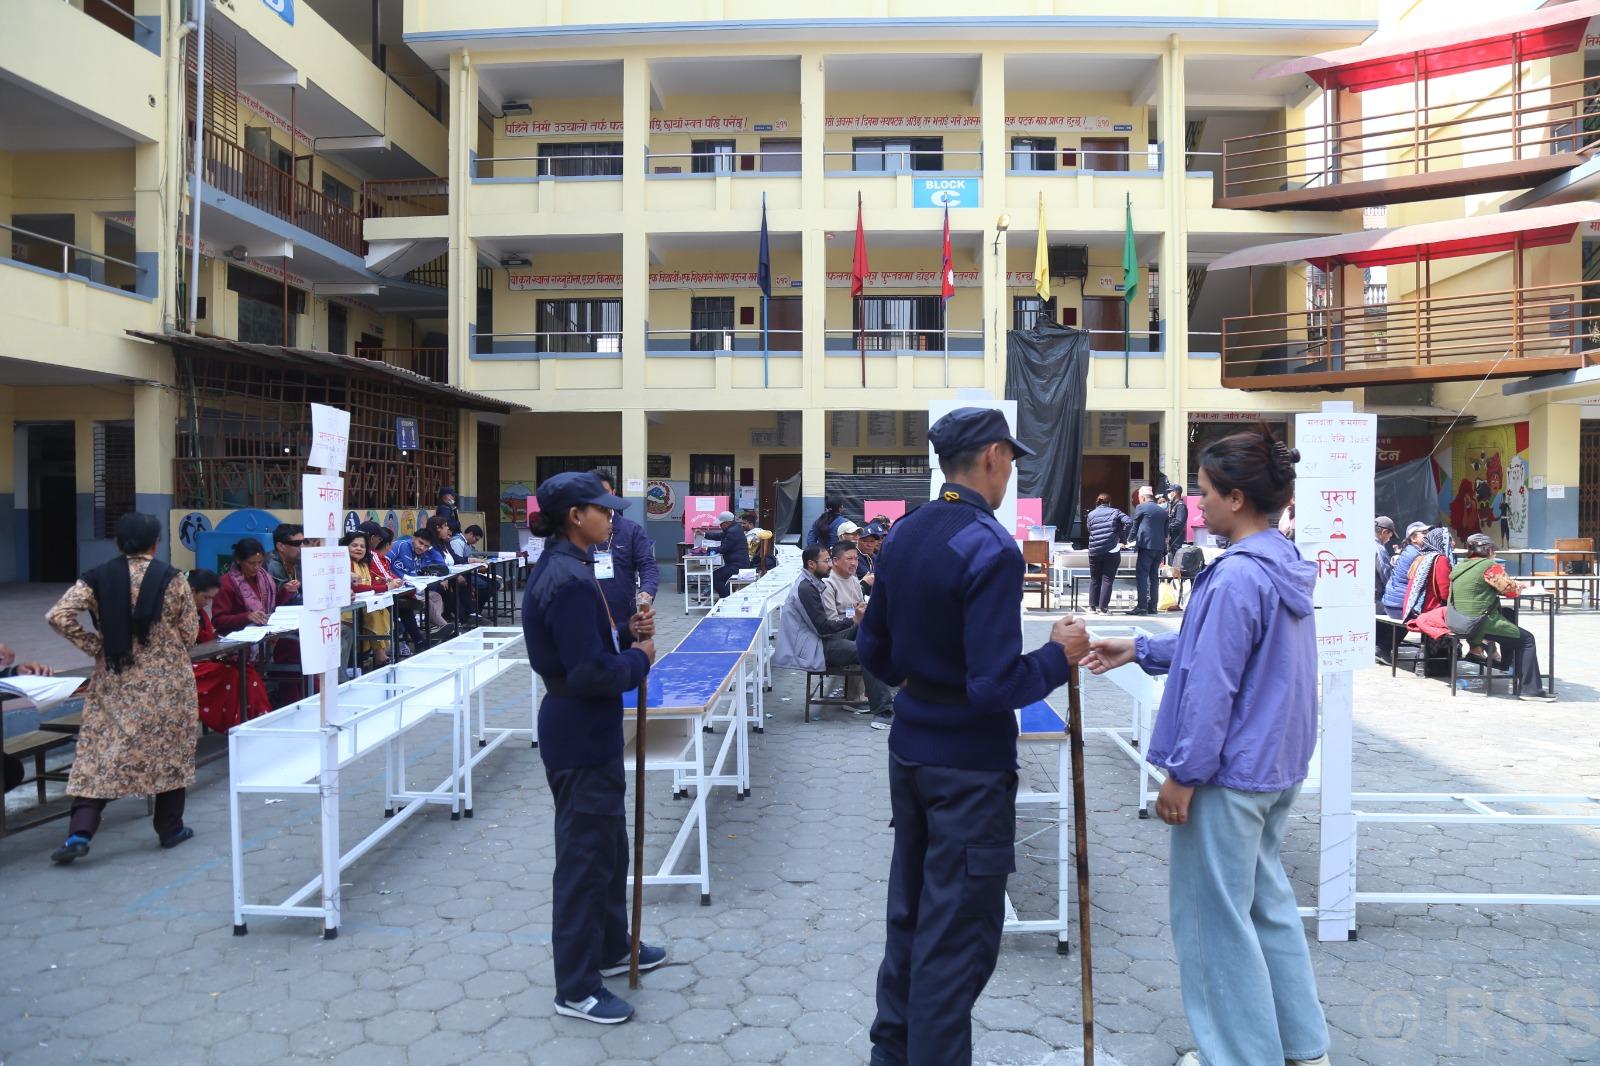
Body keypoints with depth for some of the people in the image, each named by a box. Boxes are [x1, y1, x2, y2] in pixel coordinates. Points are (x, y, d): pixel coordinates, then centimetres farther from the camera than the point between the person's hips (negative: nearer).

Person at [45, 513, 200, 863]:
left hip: (114, 681, 1)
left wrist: (95, 645, 0)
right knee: (169, 751, 11)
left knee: (99, 751, 6)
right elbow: (189, 634, -2)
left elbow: (58, 616, -9)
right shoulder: (173, 579, -6)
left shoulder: (98, 578, -1)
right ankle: (170, 829, 19)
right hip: (168, 681, -1)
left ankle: (80, 833, -4)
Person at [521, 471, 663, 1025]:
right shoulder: (569, 579, -24)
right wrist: (640, 658, -12)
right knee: (584, 855, 2)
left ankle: (611, 947, 41)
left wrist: (628, 632, 0)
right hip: (581, 735, -10)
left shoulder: (565, 569, 8)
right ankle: (576, 988, 17)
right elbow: (591, 672, -28)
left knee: (608, 844, 23)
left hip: (587, 730, 10)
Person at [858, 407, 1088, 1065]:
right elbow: (995, 686, -25)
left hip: (909, 745, 8)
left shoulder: (902, 535, 3)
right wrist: (1059, 654, -10)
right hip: (969, 762, -8)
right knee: (958, 935, 7)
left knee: (909, 912, 22)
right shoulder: (990, 549, -21)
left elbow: (872, 652, 10)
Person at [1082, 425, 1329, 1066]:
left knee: (1216, 921, 7)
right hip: (1277, 770, 10)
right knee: (1268, 901, 22)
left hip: (1229, 776, -10)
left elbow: (1211, 689, -23)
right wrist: (1141, 650, 18)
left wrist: (1182, 775, -16)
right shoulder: (1285, 567, 7)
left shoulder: (1237, 577, -23)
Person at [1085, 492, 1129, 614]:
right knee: (1107, 579, 2)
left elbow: (1089, 530, 10)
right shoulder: (1115, 512, 2)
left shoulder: (1090, 515, 9)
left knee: (1094, 579, 14)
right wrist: (1123, 539, -3)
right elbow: (1128, 522, -11)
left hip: (1094, 552, 2)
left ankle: (1093, 606, 16)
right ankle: (1102, 607, -2)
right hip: (1111, 551, -2)